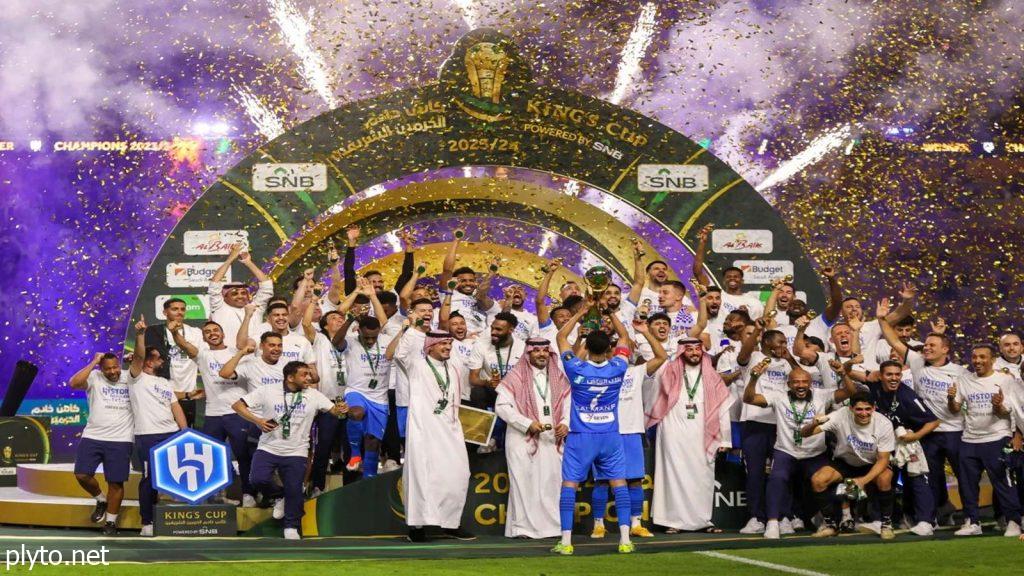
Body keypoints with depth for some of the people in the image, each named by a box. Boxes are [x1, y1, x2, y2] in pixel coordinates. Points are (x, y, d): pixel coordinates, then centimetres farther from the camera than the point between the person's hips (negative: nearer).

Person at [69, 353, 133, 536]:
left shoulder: (129, 378, 3)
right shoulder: (94, 378, -4)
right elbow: (74, 383, -21)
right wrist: (94, 362, -18)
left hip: (120, 440, 0)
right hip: (92, 437, 0)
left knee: (116, 482, 4)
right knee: (82, 475, -4)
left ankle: (111, 522, 18)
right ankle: (101, 500, 25)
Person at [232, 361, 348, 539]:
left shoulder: (313, 395, 1)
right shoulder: (267, 392, -5)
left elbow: (334, 410, -3)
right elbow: (237, 405, -4)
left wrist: (340, 410, -28)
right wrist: (258, 421, -17)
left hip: (296, 453, 1)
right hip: (268, 449, -1)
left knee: (294, 490, -6)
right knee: (258, 479, -21)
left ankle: (291, 527, 18)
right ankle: (280, 496, 12)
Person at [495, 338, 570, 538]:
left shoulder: (559, 378, 15)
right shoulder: (515, 377, 3)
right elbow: (502, 406, -5)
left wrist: (565, 423, -9)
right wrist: (528, 424, -13)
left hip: (552, 439, 4)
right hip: (523, 440, -4)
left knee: (551, 482, 2)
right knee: (525, 482, -4)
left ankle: (551, 526, 7)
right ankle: (522, 527, 0)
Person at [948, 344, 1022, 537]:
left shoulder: (1005, 380, -3)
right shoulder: (964, 380, 9)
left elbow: (1005, 414, -7)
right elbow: (955, 410, 11)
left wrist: (998, 407, -29)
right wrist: (951, 398, -10)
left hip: (997, 439, -5)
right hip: (969, 441, 5)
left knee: (1003, 483, -8)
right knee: (967, 484, 8)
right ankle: (972, 522, 18)